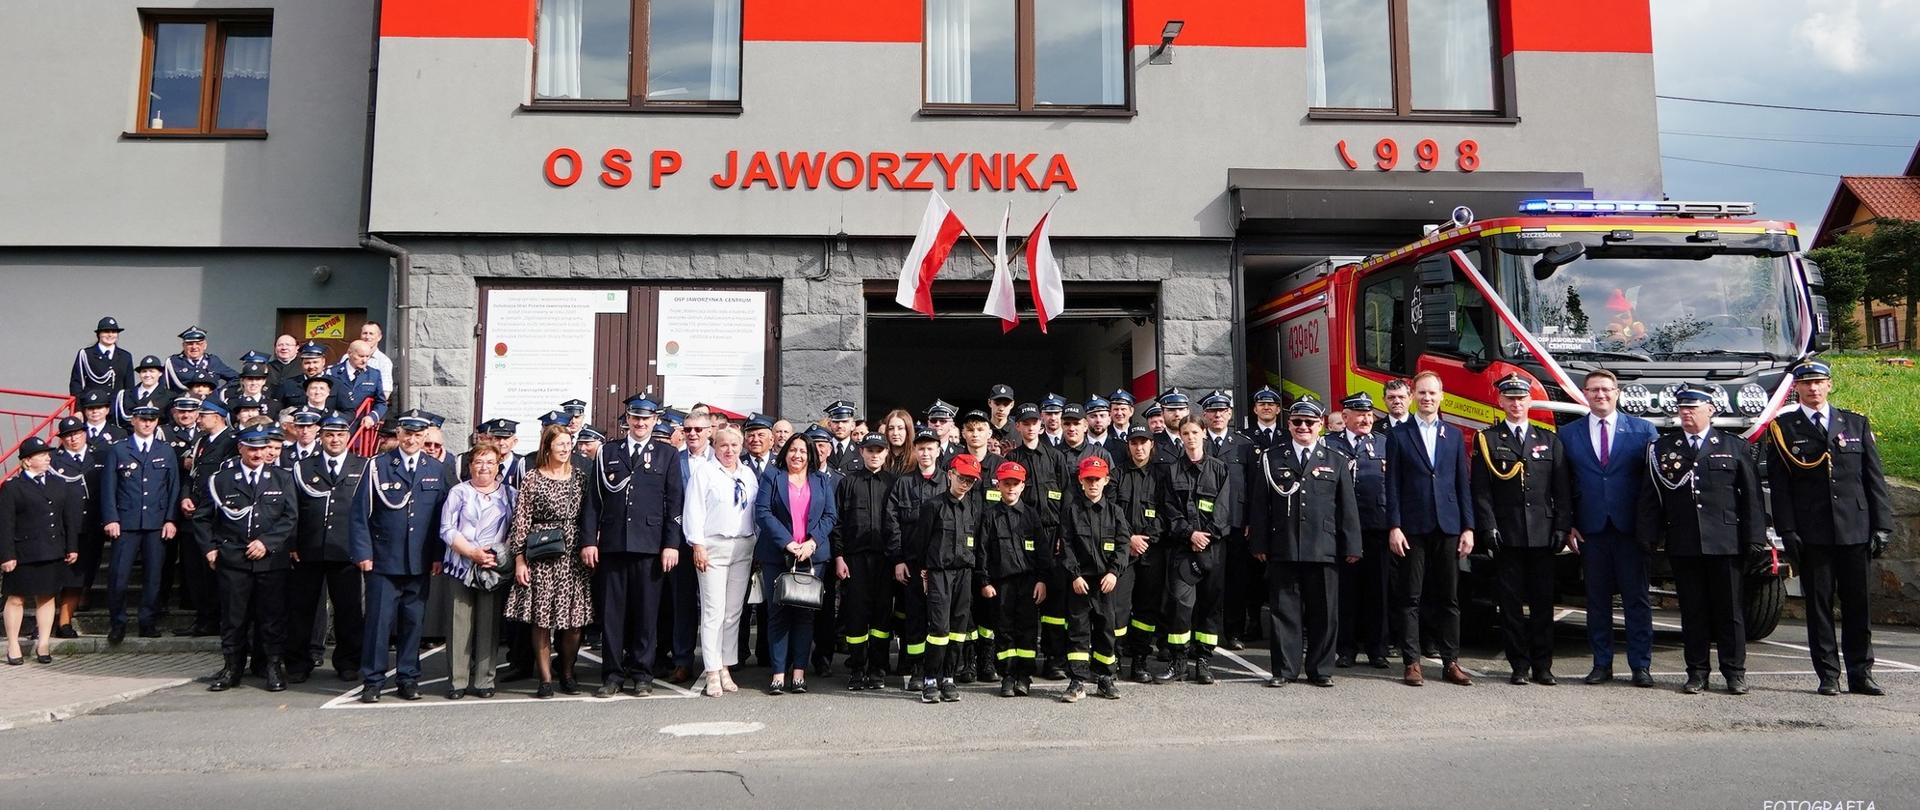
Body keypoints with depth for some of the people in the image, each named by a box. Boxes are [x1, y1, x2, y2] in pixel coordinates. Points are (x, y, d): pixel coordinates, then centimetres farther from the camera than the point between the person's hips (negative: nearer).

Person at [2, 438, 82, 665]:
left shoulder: (60, 483, 9)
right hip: (24, 555, -4)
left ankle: (44, 644, 18)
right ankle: (13, 647, 15)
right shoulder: (12, 487, -5)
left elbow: (69, 517, 11)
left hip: (53, 554, 4)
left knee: (47, 597, 10)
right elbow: (6, 524, -8)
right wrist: (7, 555, -12)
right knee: (16, 598, 5)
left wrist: (72, 547, 7)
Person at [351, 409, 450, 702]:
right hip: (383, 560, -2)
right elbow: (360, 513, -1)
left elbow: (442, 516, 8)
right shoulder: (377, 466, -1)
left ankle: (408, 678, 18)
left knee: (413, 621, 8)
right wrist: (363, 552, -7)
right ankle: (372, 680, 10)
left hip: (420, 564, 2)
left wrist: (438, 556, 3)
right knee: (379, 620, -1)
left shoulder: (437, 470, 7)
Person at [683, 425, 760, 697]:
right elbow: (693, 511, -5)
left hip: (744, 547, 5)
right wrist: (697, 545, -11)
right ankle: (712, 673, -3)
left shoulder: (749, 474, 13)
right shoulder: (704, 472, -1)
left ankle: (726, 668, 15)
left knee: (734, 611, 8)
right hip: (713, 546, -5)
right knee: (714, 611, -7)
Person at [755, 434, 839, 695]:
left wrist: (812, 542, -9)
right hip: (776, 555, -1)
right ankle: (779, 673, 0)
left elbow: (830, 516, 6)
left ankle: (799, 671, 4)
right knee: (778, 612, -2)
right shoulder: (772, 477, 7)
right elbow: (762, 512, -3)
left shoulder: (822, 482, 14)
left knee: (805, 613, 1)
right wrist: (787, 542, -12)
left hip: (811, 555, 2)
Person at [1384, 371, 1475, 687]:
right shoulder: (1398, 436, 3)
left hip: (1448, 527, 3)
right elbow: (1392, 485, 0)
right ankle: (1412, 662, 6)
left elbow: (1463, 484, 10)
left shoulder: (1454, 436, 11)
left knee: (1449, 598, 6)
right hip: (1413, 527, -2)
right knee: (1411, 598, 1)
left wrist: (1468, 527, 3)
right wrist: (1394, 527, -8)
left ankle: (1450, 662, 13)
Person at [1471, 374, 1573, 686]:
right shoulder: (1487, 440, 4)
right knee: (1512, 602, 2)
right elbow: (1481, 490, -1)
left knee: (1543, 601, 5)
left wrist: (1562, 528, 0)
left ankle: (1543, 665, 13)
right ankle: (1519, 665, 9)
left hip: (1542, 534, 2)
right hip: (1506, 535, -2)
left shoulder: (1549, 440, 11)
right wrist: (1489, 527, -9)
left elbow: (1562, 489, 8)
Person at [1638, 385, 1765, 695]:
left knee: (1730, 609, 4)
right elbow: (1650, 498, 6)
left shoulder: (1735, 446, 8)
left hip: (1725, 542, -1)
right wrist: (1648, 538, -1)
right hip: (1682, 545, 1)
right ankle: (1697, 672, 12)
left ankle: (1735, 672, 13)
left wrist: (1755, 539, -1)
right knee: (1692, 611, 5)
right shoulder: (1661, 449, 8)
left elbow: (1751, 496, 5)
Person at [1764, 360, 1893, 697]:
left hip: (1856, 531, 2)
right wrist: (1787, 531, -8)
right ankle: (1828, 676, 9)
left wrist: (1882, 526, 2)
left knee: (1859, 604, 5)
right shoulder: (1782, 429, 4)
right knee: (1818, 605, 2)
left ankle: (1861, 675, 14)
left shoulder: (1857, 424, 12)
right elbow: (1779, 485, 0)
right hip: (1811, 534, -2)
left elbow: (1875, 479, 9)